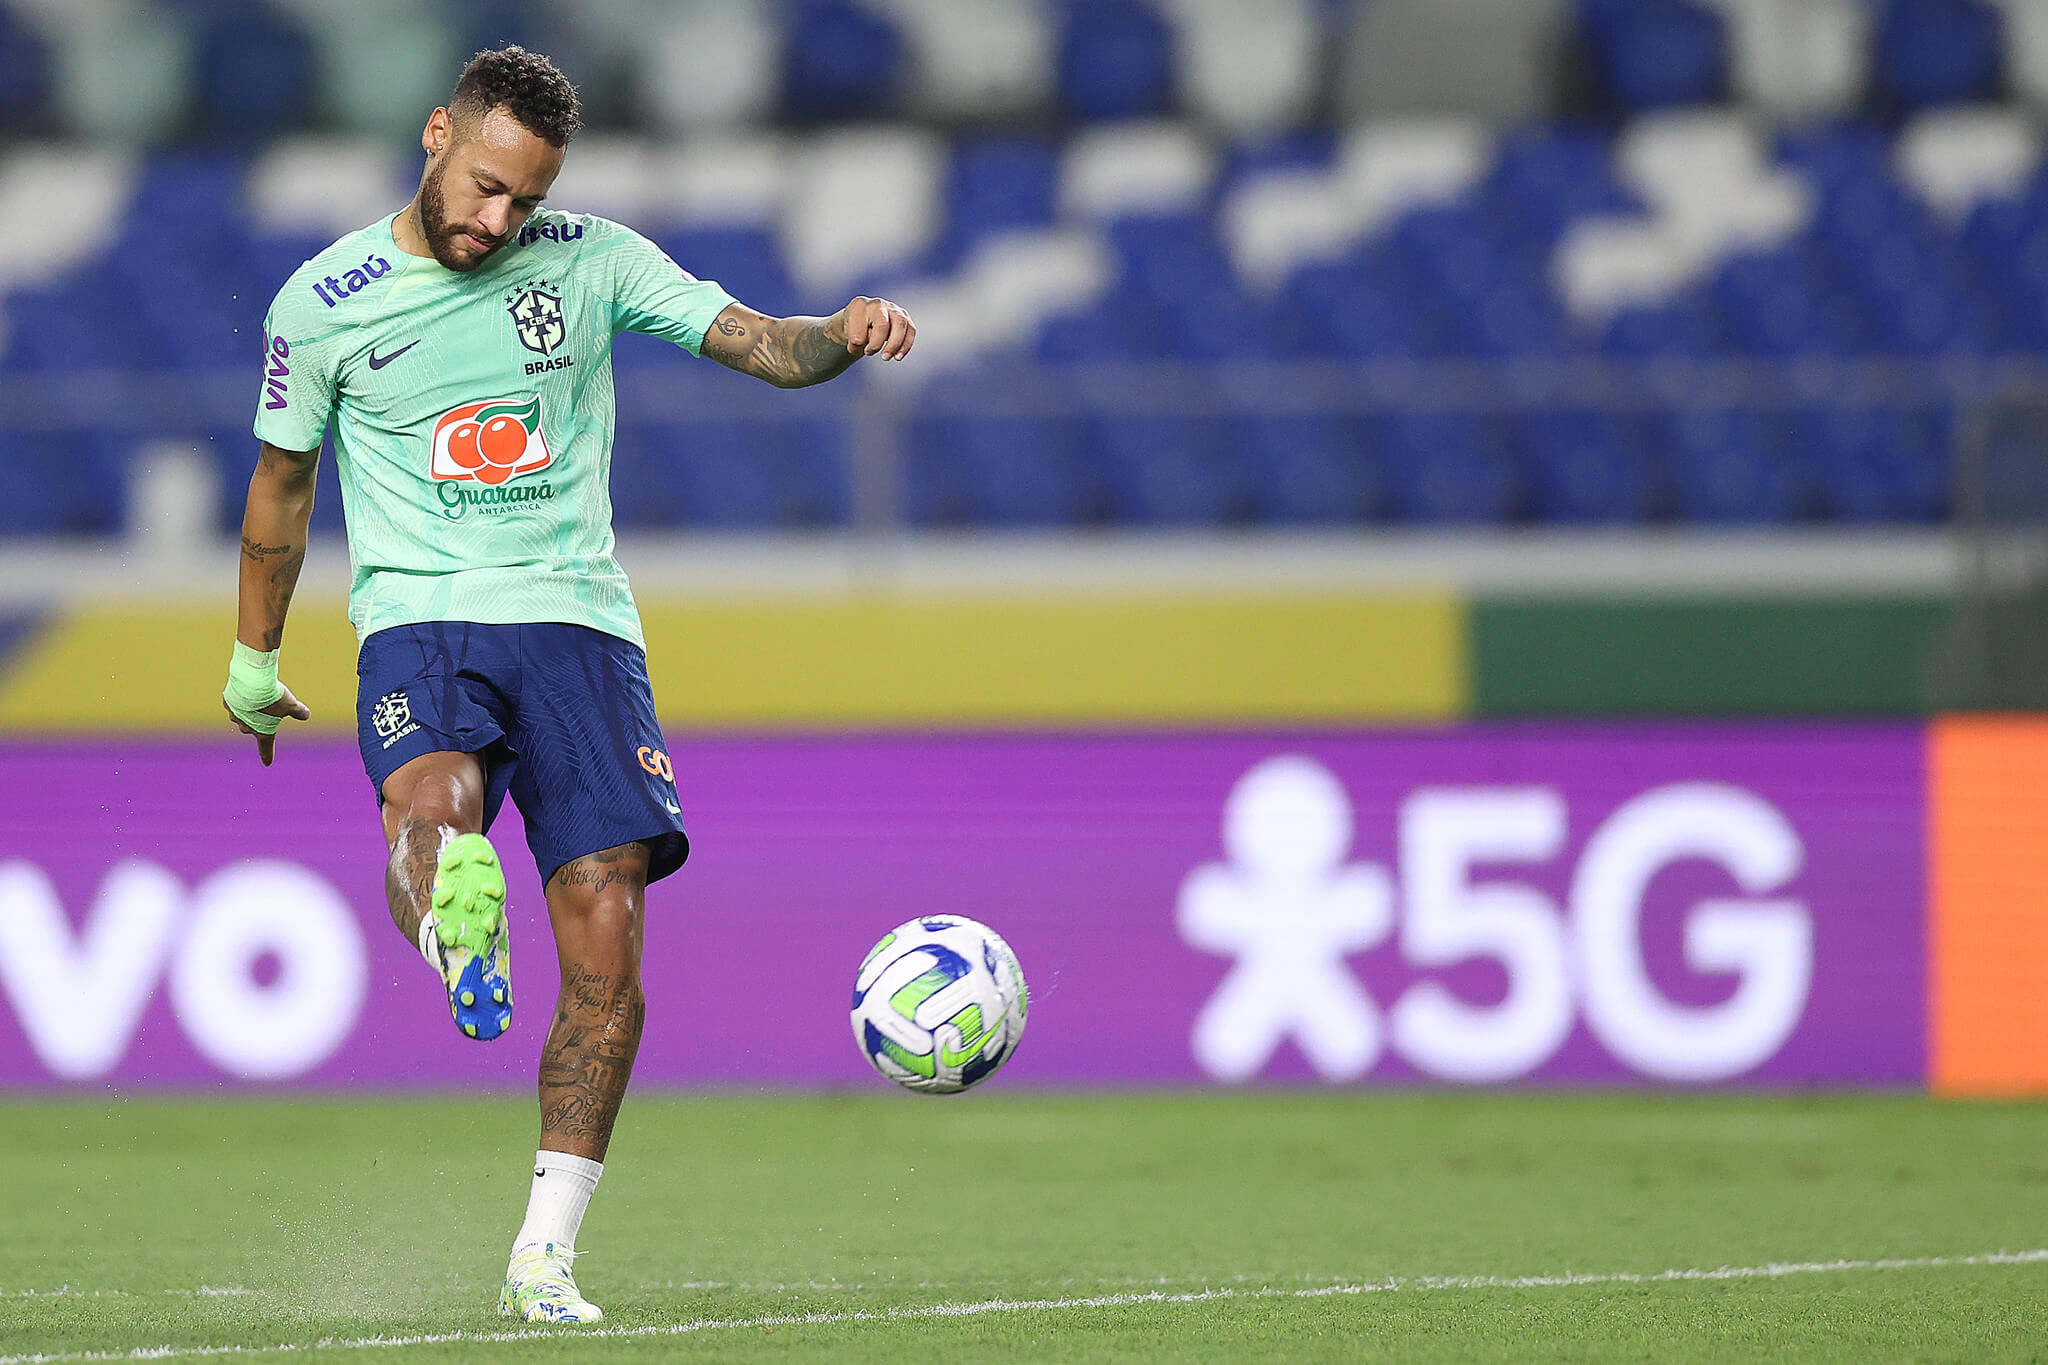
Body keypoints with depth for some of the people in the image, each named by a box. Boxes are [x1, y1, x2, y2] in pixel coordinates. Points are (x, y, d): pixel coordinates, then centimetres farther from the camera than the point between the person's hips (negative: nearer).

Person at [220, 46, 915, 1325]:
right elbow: (282, 483, 15)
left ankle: (544, 1256, -2)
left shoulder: (590, 260, 4)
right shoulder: (325, 302, 2)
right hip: (419, 616, 1)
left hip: (577, 618, 0)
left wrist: (842, 335, -24)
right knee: (431, 805, -37)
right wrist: (253, 661, 24)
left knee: (607, 937, -8)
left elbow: (760, 344, -1)